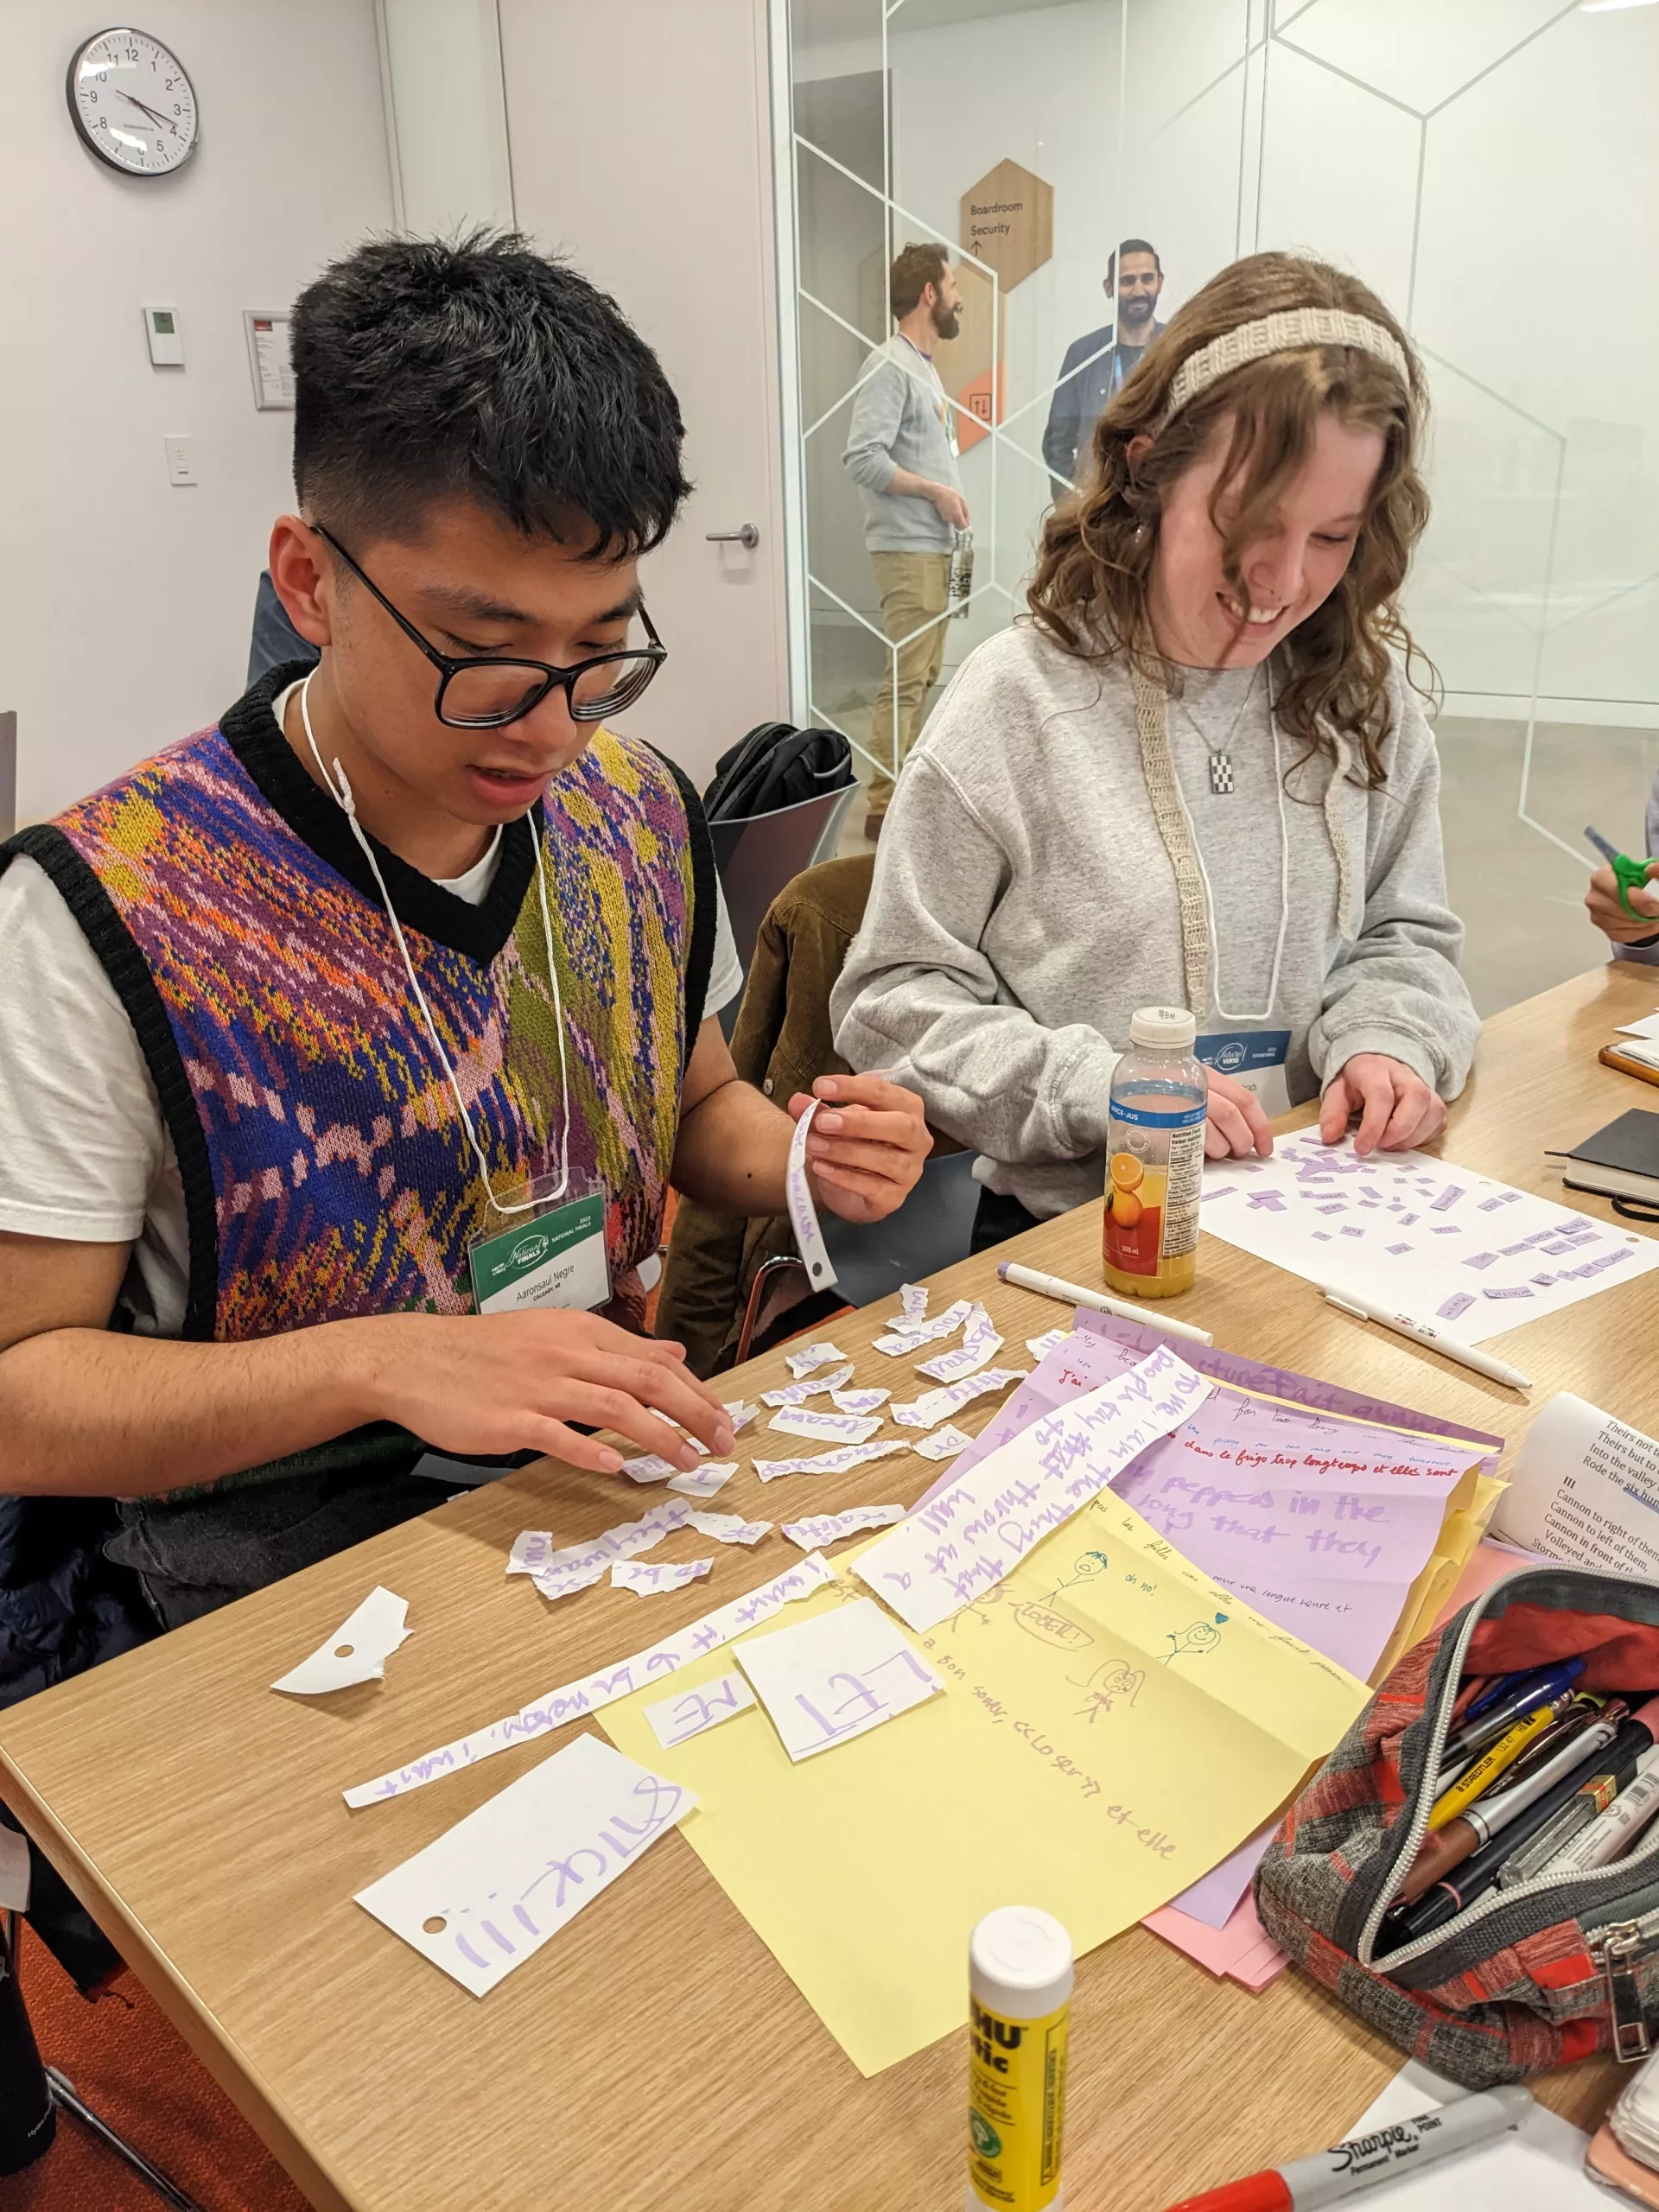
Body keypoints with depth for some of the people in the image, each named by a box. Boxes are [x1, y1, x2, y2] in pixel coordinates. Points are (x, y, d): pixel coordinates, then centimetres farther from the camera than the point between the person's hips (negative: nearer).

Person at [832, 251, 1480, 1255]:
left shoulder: (1365, 696, 5)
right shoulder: (1018, 701, -10)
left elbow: (1406, 935, 15)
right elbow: (894, 1002, -8)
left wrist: (1384, 1036, -8)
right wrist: (1104, 1090, -19)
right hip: (1071, 1227, -3)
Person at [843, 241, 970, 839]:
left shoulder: (925, 367, 18)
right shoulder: (890, 368, -10)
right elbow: (864, 459, -19)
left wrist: (948, 497, 8)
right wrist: (936, 491, -14)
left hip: (934, 546, 9)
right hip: (907, 548, -9)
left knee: (923, 674, 11)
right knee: (906, 676, -11)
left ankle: (905, 785, 18)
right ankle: (885, 805, -8)